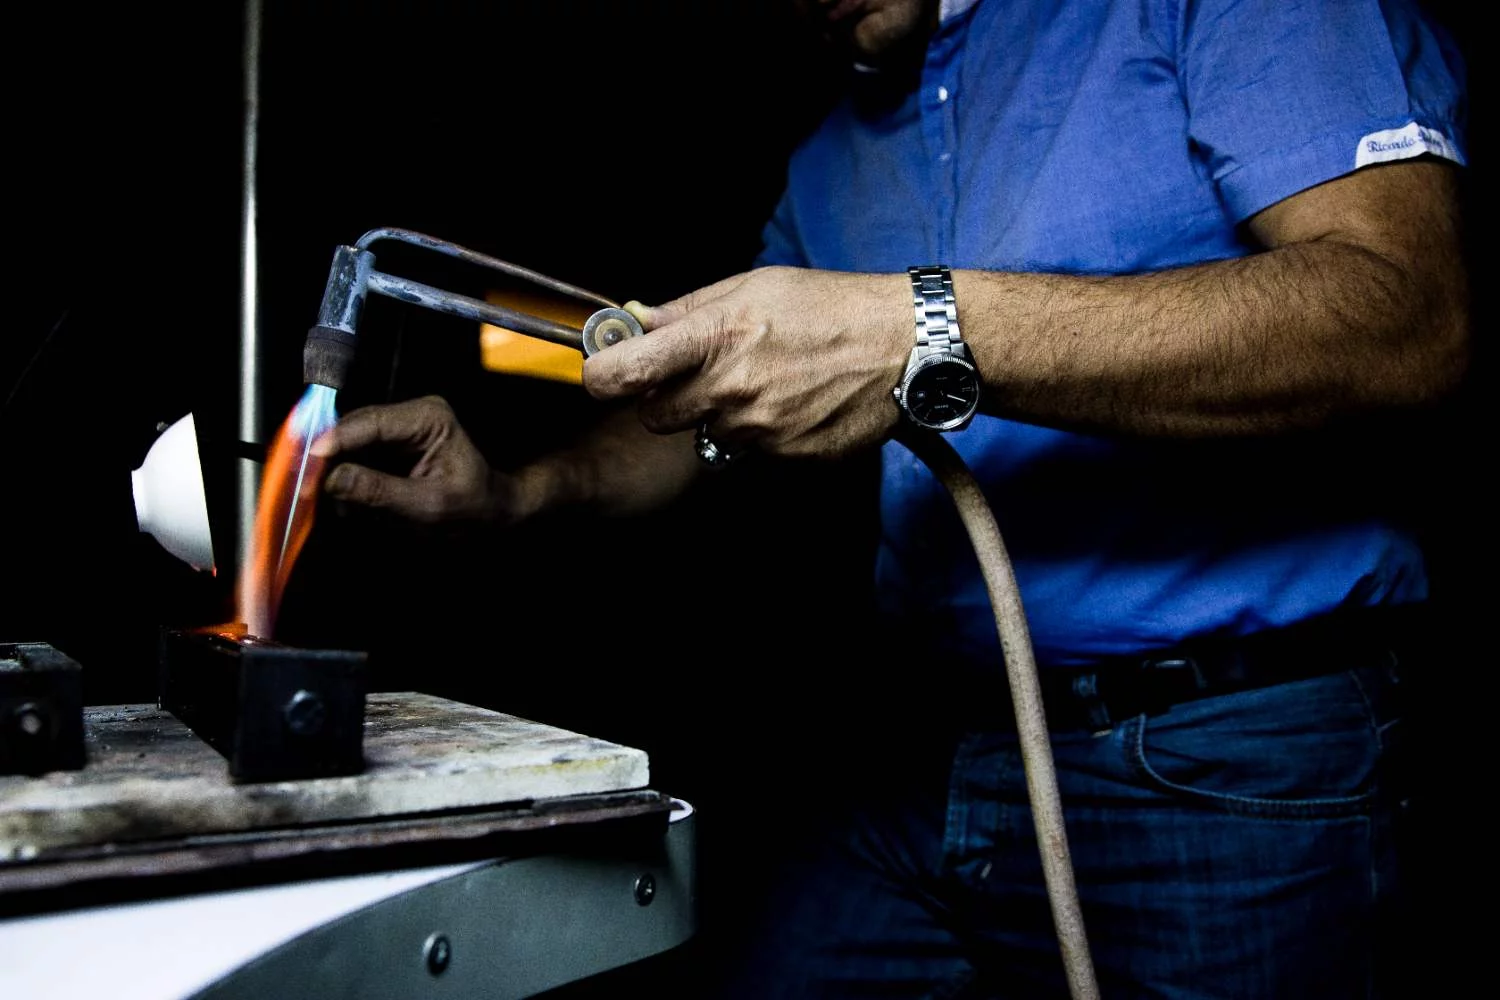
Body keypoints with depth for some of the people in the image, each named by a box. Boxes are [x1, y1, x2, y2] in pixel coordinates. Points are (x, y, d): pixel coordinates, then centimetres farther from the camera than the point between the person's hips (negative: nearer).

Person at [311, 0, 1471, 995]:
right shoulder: (838, 155, 16)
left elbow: (1408, 317, -20)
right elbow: (711, 408, 22)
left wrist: (938, 336, -27)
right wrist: (519, 492, 4)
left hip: (1225, 774, -5)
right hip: (939, 768, 6)